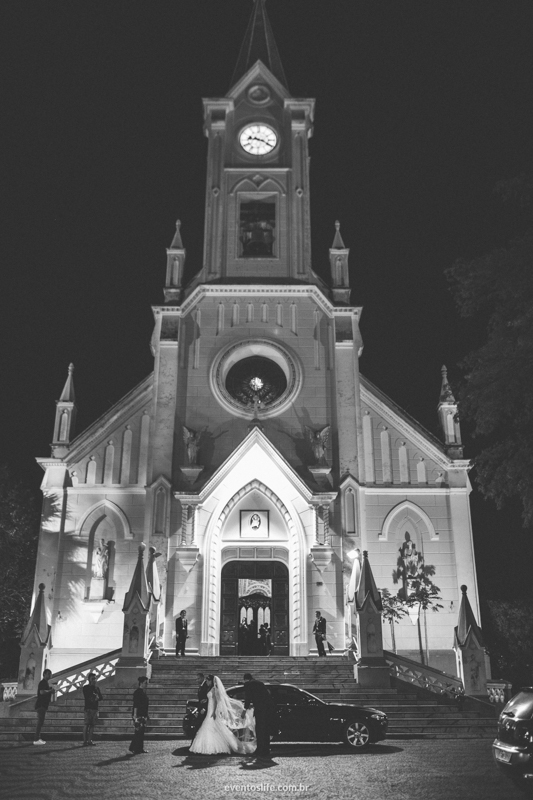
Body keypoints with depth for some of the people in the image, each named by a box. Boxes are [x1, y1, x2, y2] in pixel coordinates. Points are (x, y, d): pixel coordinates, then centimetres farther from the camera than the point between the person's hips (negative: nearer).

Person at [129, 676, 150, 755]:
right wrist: (135, 715, -21)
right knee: (138, 731, -9)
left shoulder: (144, 692, 14)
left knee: (142, 731, 10)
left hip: (143, 715, 9)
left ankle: (140, 748, 15)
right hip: (138, 715, -9)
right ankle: (132, 748, -1)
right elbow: (135, 705, -17)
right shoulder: (137, 692, -13)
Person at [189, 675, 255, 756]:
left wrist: (214, 712, -22)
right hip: (210, 713, 9)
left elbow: (217, 701, -16)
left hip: (214, 713, -9)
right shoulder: (211, 689, 14)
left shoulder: (216, 689, -10)